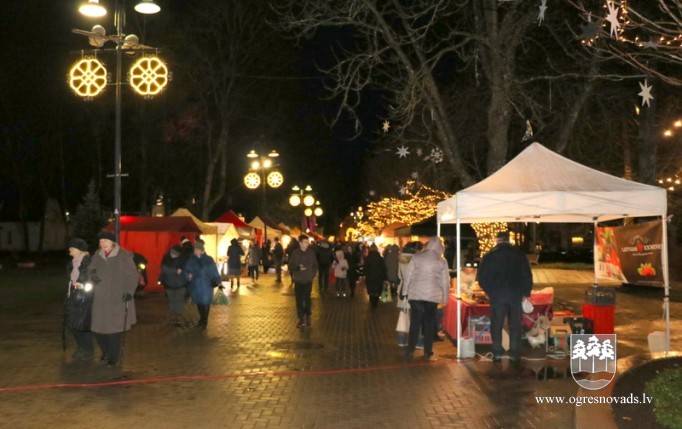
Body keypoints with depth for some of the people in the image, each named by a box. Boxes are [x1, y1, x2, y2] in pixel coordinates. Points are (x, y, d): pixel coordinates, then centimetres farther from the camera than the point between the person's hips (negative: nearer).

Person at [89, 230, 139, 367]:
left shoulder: (123, 256, -9)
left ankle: (113, 357, 13)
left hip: (118, 299, -5)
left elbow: (132, 275, -7)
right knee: (98, 328, 8)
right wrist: (93, 275, -5)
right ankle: (106, 352, 30)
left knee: (114, 328, -2)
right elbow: (91, 269, 19)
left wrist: (129, 291, -14)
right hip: (100, 299, 5)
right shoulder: (97, 255, 7)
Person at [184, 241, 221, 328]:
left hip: (206, 285, -3)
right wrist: (188, 275, -19)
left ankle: (205, 321, 20)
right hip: (195, 285, 3)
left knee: (206, 302, 5)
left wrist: (218, 282, -1)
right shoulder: (191, 260, -1)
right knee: (199, 302, 14)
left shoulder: (208, 260, -9)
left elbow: (214, 272, -4)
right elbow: (187, 270, 2)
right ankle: (202, 319, 32)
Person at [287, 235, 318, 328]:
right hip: (298, 281, 0)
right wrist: (298, 268, -18)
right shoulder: (295, 253, -3)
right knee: (299, 300, 2)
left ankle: (308, 318, 14)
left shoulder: (311, 253, 0)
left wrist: (313, 274, 1)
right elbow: (290, 266, -1)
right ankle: (301, 319, 11)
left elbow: (315, 265, 10)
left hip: (308, 280, 0)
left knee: (307, 299, 0)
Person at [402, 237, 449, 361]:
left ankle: (410, 350, 9)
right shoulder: (442, 261, -1)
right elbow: (445, 282, 4)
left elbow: (408, 275, 2)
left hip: (415, 294, 1)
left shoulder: (416, 257, 0)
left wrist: (405, 291, 11)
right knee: (429, 323, 8)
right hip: (433, 295, -1)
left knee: (415, 322, 8)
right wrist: (445, 298, 13)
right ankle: (427, 352, 12)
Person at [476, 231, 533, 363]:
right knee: (515, 325, 7)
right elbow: (527, 276, 2)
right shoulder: (519, 254, 2)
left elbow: (481, 277, 1)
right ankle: (515, 354, 7)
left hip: (496, 295, -1)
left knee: (496, 325, 7)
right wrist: (526, 292, 11)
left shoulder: (490, 255, 0)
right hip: (515, 294, 1)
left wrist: (489, 290, 14)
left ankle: (497, 353, 7)